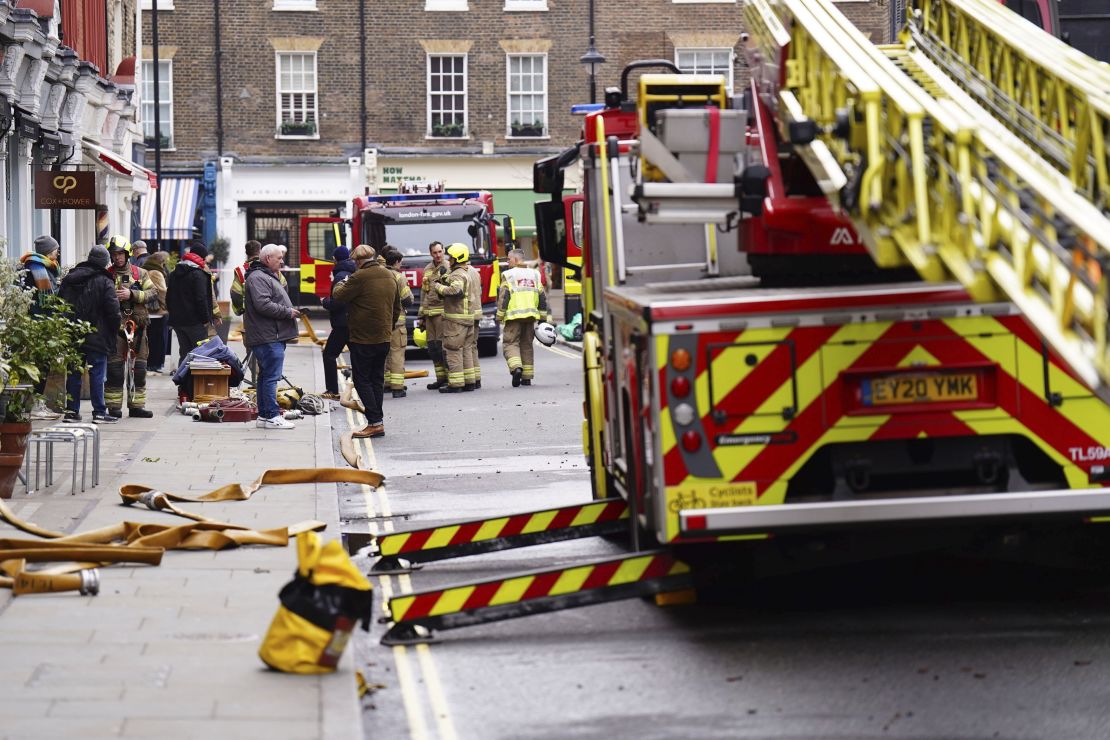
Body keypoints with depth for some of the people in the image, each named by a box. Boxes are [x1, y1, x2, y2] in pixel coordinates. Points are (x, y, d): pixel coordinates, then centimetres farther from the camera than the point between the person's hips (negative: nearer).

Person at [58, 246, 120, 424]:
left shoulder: (69, 279, 9)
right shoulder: (104, 282, -9)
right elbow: (113, 310, -13)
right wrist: (114, 330, 1)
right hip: (96, 336, -5)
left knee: (73, 373, 11)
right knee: (97, 374, -1)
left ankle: (72, 410, 12)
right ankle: (99, 412, -1)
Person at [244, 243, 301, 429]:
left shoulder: (268, 276, 23)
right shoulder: (258, 278, -14)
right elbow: (263, 305, -24)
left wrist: (291, 311, 14)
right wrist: (288, 312, -16)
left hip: (273, 336, 11)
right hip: (268, 337, -11)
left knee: (266, 375, 13)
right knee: (271, 376, -10)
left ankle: (264, 416, 18)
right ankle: (272, 416, -9)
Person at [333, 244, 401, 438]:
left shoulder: (360, 277, -17)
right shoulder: (389, 276, 10)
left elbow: (340, 296, -7)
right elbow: (397, 307, 18)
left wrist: (340, 285, 14)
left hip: (363, 339, -8)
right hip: (384, 338, 8)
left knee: (362, 380, -3)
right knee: (377, 379, 13)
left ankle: (375, 422, -9)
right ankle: (377, 421, 13)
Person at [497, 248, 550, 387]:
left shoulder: (508, 275, -3)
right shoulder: (534, 274, 13)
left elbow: (503, 297, -8)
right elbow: (542, 297, 13)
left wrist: (499, 316, -3)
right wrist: (543, 316, 17)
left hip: (514, 315, -5)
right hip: (531, 316, 5)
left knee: (510, 343, -2)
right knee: (527, 345, 13)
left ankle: (516, 367, -27)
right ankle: (527, 377, 14)